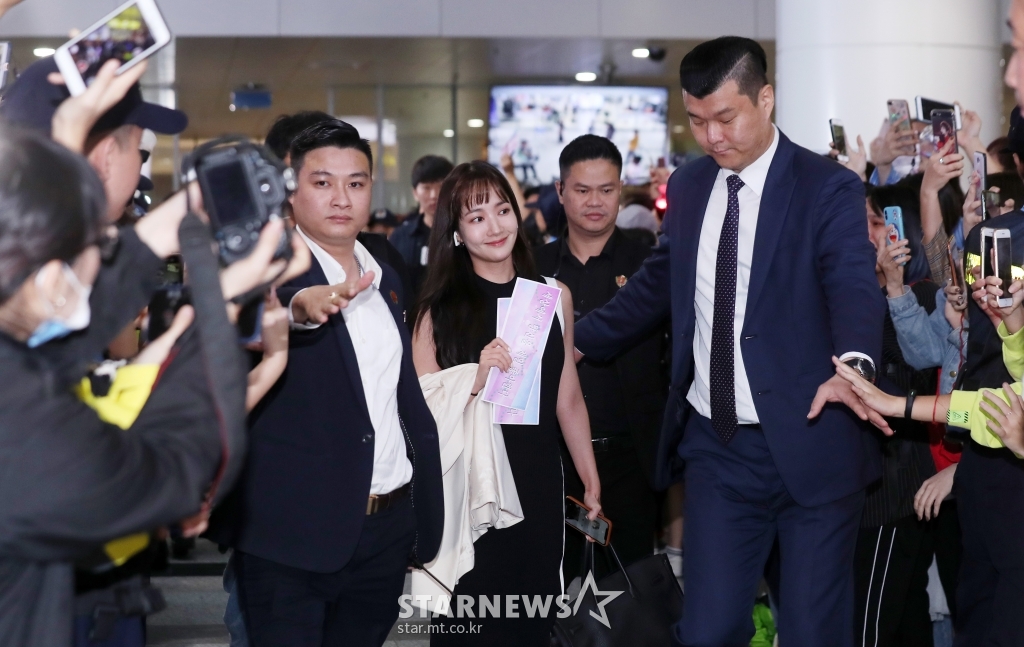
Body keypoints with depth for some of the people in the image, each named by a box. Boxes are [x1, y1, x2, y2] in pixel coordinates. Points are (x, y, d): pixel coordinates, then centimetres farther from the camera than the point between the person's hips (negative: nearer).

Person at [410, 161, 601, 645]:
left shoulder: (553, 296, 5)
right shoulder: (440, 309, -2)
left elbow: (568, 399, 10)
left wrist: (592, 484, 10)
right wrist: (476, 379, -22)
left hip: (539, 488, 2)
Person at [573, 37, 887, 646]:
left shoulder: (829, 188, -8)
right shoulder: (688, 186, 9)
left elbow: (855, 283, -24)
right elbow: (659, 282, 22)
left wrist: (854, 364, -43)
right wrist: (577, 339, 20)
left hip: (808, 444, -4)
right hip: (715, 444, 5)